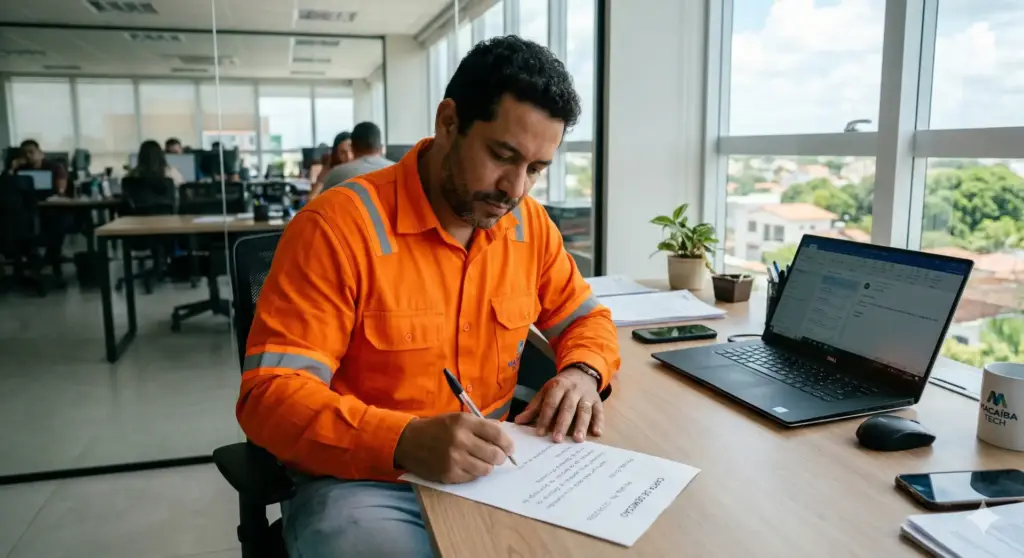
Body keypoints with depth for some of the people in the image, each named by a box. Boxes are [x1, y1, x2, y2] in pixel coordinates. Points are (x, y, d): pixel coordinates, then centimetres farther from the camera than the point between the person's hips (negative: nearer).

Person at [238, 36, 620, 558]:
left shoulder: (530, 224, 0)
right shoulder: (338, 226, -18)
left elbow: (586, 318, 13)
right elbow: (270, 394, -20)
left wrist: (582, 372, -11)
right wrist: (406, 442, -35)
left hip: (491, 470, 5)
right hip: (361, 482, -4)